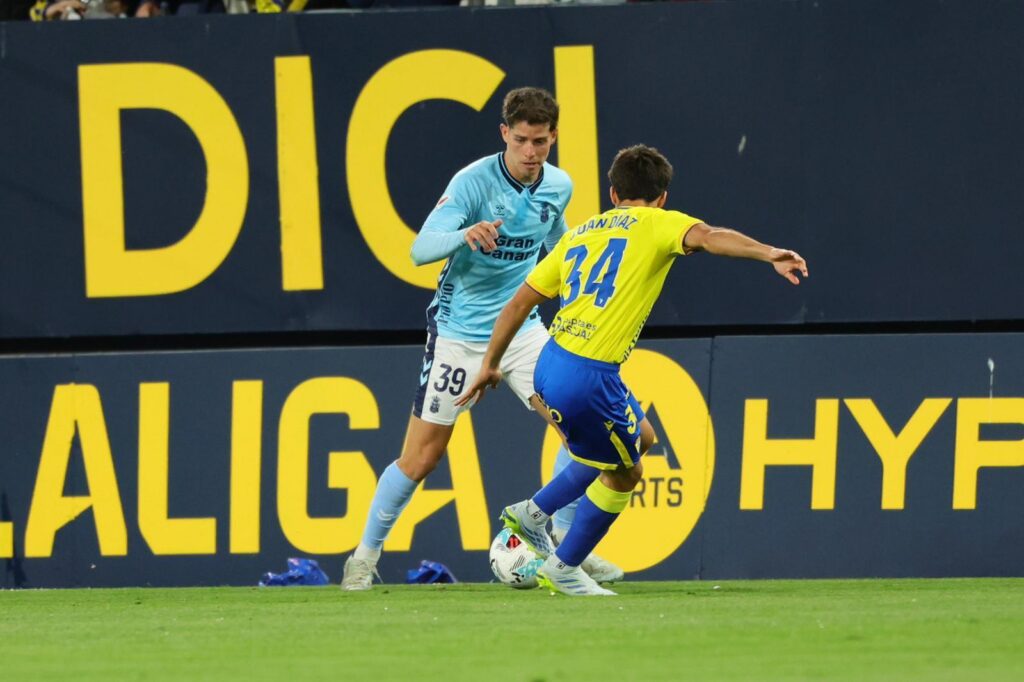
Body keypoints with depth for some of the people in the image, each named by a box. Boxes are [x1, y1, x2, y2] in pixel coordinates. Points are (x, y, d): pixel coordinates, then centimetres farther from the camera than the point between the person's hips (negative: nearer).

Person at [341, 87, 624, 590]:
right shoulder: (473, 182, -18)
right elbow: (420, 249, -26)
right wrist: (465, 235, -45)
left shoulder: (558, 187, 0)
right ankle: (365, 557, 13)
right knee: (421, 456, -4)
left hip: (520, 328, 5)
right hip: (459, 332, -5)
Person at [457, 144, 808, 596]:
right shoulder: (657, 224, 1)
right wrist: (768, 253, -33)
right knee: (623, 473, 16)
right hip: (588, 378, -7)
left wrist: (491, 364, 27)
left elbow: (519, 303, 19)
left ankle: (534, 512, 29)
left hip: (550, 365, 7)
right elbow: (708, 237, -20)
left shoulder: (580, 233, 19)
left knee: (640, 437, 27)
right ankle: (563, 568, 26)